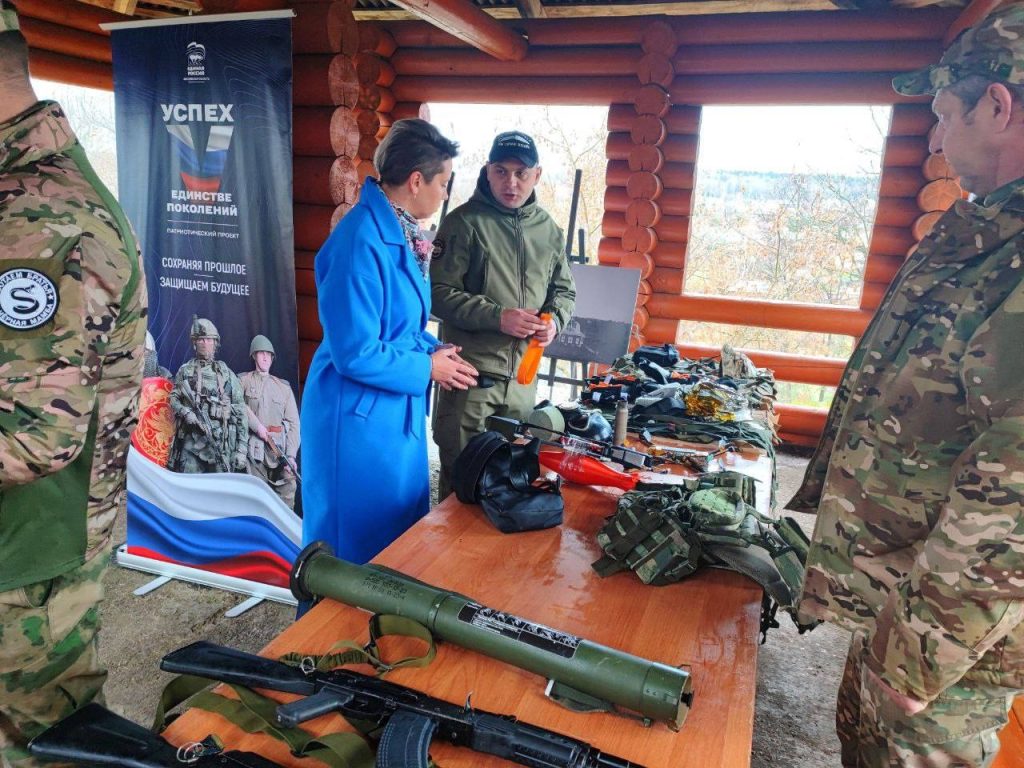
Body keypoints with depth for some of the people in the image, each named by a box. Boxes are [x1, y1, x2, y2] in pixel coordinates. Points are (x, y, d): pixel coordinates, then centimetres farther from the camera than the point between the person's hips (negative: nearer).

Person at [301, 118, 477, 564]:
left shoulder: (401, 232, 5)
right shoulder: (363, 242, -24)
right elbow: (356, 354, -25)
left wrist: (433, 350, 1)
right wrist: (428, 367, -13)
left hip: (397, 410, 9)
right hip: (359, 415, -9)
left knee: (403, 533, 22)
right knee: (359, 545, 9)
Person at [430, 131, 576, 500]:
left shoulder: (548, 229, 10)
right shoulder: (464, 222, -6)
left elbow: (564, 290, 18)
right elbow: (439, 292, -11)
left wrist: (554, 319, -4)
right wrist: (498, 317, -20)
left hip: (524, 377, 5)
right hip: (470, 375, -5)